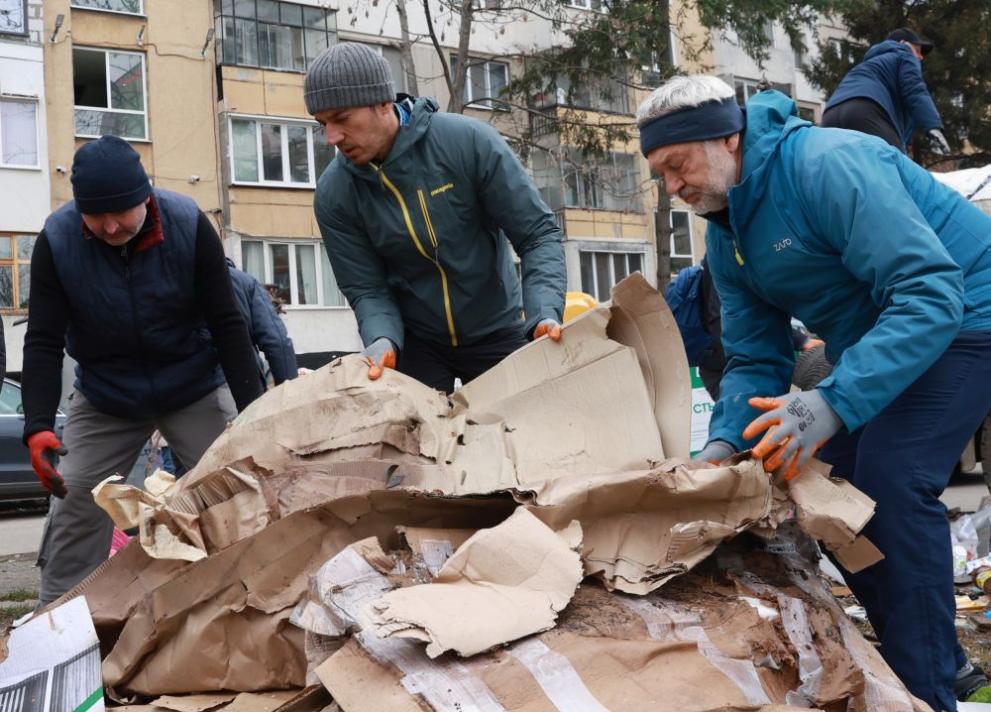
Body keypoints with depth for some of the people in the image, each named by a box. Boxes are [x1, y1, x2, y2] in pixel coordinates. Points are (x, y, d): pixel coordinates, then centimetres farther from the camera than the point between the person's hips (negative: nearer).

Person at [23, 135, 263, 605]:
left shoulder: (190, 226, -20)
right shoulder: (56, 241, -18)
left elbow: (227, 325, -16)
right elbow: (43, 344, -16)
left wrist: (251, 409, -19)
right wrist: (39, 426, -30)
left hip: (195, 390, -1)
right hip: (104, 399, 1)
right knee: (74, 509, -1)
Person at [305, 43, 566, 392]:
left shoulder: (470, 141, -20)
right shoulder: (333, 196, -12)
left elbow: (538, 234, -18)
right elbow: (366, 289, -8)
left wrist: (545, 316, -32)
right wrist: (382, 341, -30)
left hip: (497, 333, -1)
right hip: (415, 343, 1)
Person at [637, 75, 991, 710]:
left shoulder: (829, 163, -28)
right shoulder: (726, 235, 0)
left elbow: (931, 292, -35)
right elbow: (756, 360, 1)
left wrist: (835, 401, -44)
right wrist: (726, 441, -18)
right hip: (874, 339, 9)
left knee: (890, 478, -21)